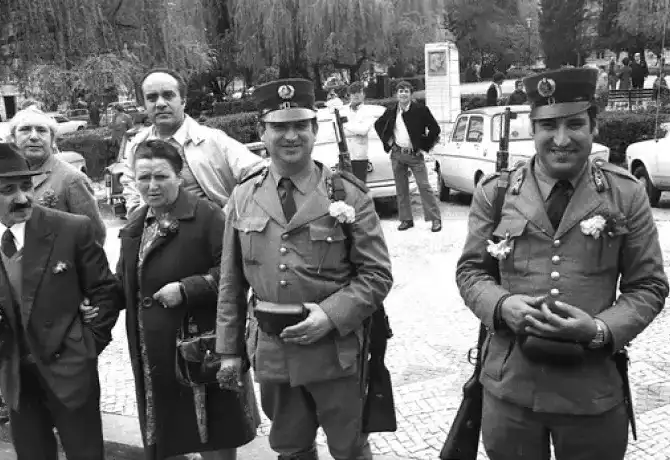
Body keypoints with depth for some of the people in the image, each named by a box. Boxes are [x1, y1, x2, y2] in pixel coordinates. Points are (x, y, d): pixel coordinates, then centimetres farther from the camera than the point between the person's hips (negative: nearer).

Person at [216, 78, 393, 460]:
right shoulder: (244, 197, 2)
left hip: (334, 350, -3)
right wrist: (229, 348, 8)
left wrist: (331, 316, -19)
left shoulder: (348, 193, -8)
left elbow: (377, 274, -7)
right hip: (271, 352, 3)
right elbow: (231, 282, 7)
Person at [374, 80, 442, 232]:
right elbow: (378, 124, 21)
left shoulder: (420, 110, -6)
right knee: (401, 189, 8)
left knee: (424, 186, -6)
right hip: (397, 155, 4)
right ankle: (406, 219, 17)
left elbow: (435, 129, -3)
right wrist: (387, 142, 10)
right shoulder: (391, 111, 5)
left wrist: (424, 147, -5)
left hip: (415, 154, -4)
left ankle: (435, 219, -1)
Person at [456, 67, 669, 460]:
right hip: (509, 387, 1)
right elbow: (471, 270, 5)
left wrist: (600, 330, -17)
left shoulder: (627, 195, -2)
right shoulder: (495, 193, 0)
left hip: (594, 394, 0)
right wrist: (501, 305, -16)